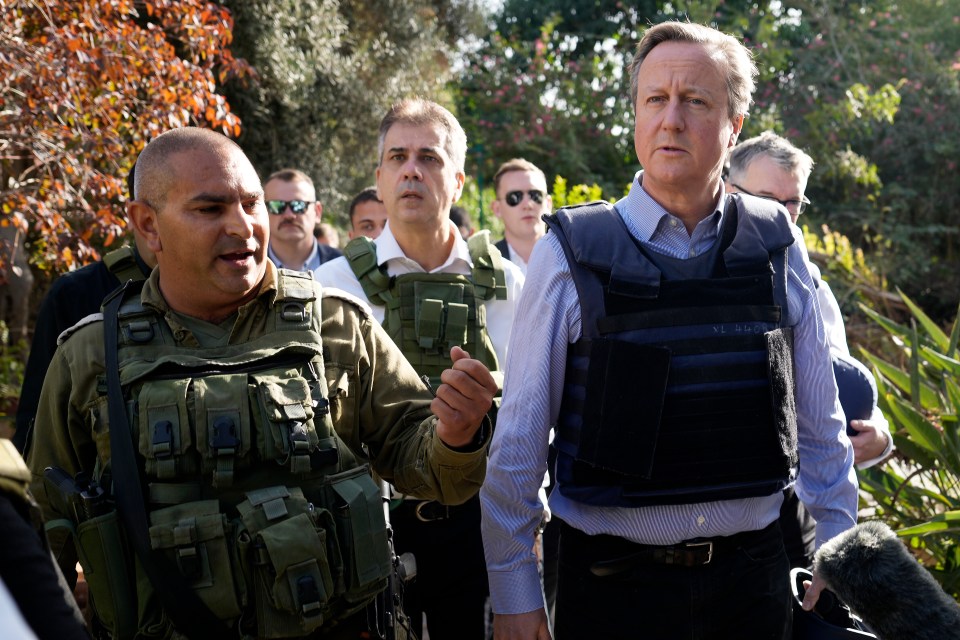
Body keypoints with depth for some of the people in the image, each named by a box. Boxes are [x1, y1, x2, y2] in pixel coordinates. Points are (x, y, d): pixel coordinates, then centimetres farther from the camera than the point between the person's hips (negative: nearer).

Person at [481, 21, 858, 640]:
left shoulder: (777, 246, 0)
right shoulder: (571, 253, -7)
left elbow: (821, 422, 8)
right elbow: (520, 437, -5)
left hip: (754, 573, 3)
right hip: (614, 581, -2)